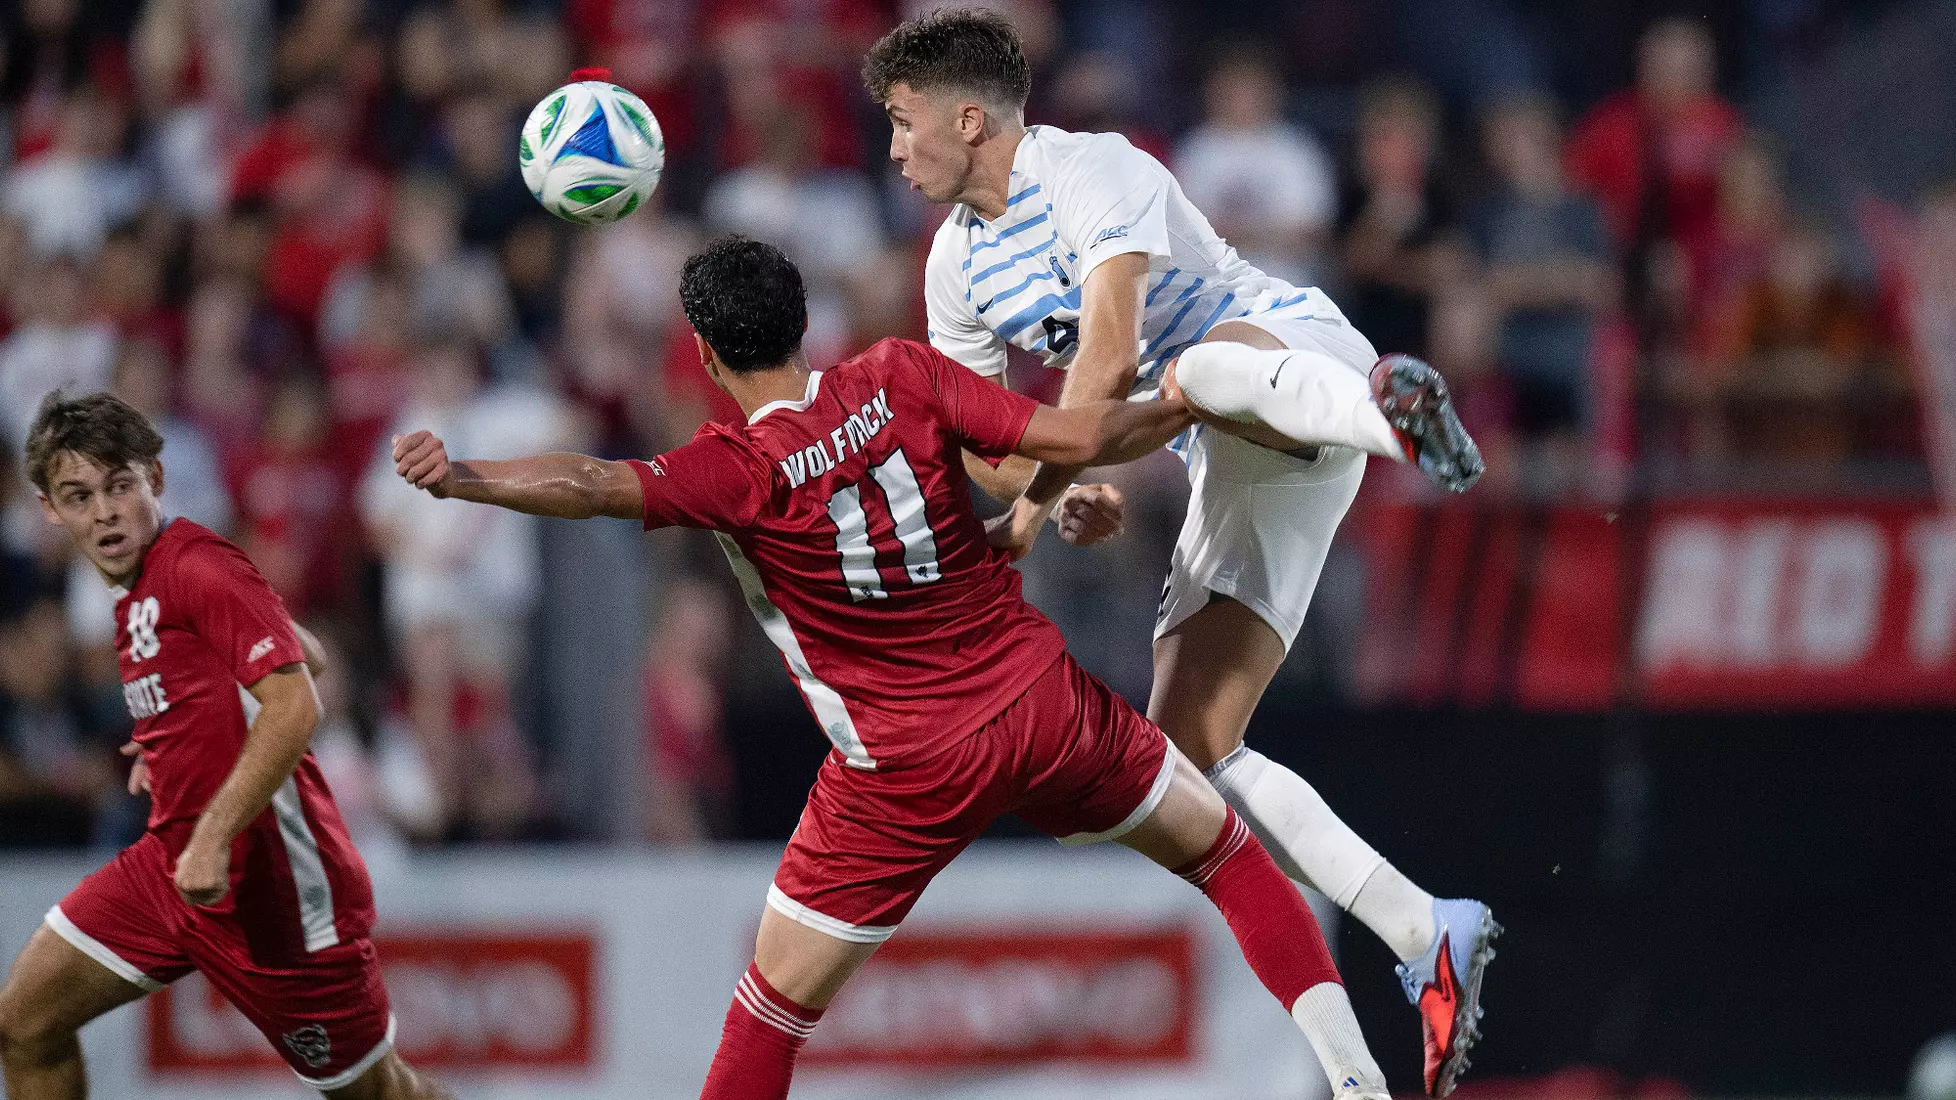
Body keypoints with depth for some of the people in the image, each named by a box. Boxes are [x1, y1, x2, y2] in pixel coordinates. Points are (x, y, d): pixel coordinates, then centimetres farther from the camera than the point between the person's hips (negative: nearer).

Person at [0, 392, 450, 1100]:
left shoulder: (200, 567, -17)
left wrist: (213, 838, -32)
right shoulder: (137, 587, 11)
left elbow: (294, 707, -27)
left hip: (267, 881, -9)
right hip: (170, 863, 9)